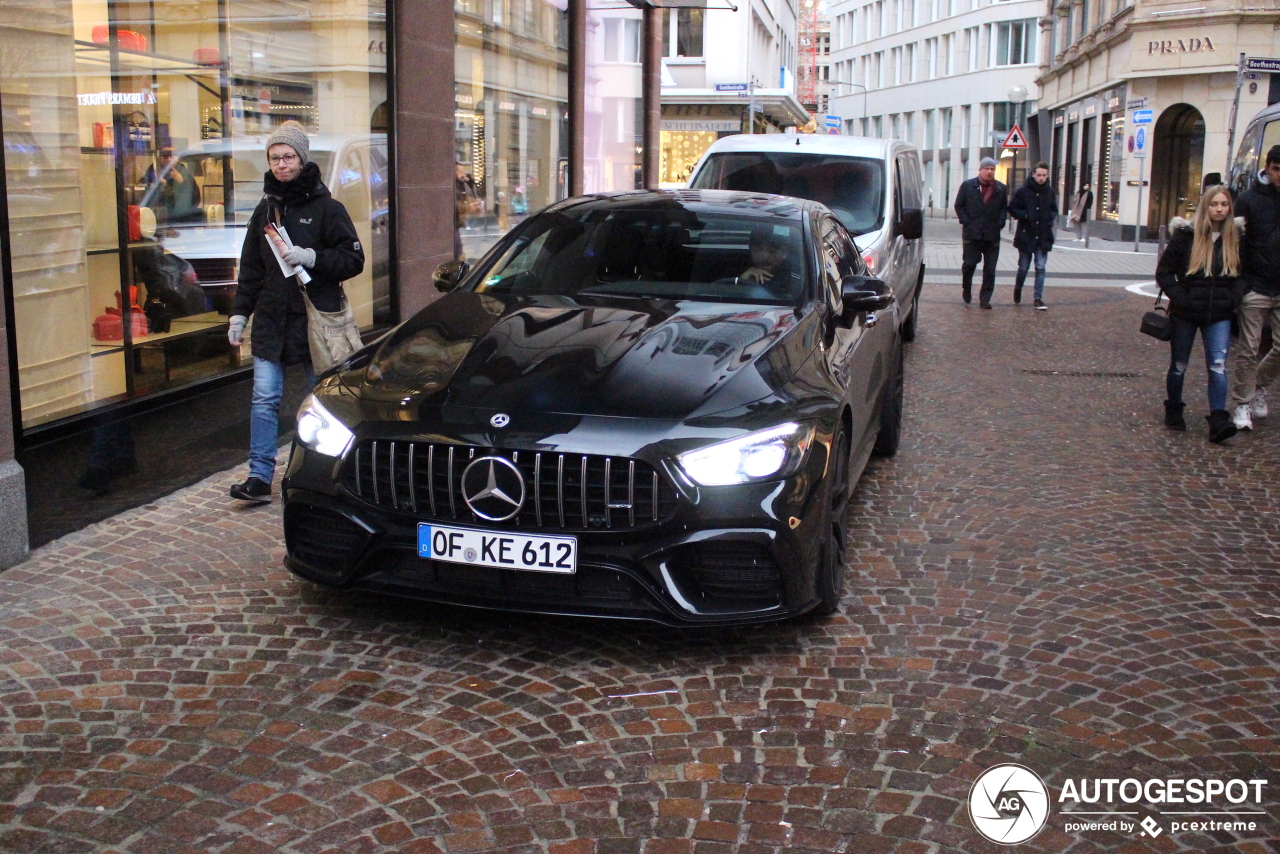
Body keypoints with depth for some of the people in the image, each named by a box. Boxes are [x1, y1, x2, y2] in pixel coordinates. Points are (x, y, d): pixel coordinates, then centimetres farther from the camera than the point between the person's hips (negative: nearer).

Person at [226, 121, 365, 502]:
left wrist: (312, 257, -20)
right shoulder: (265, 209, 12)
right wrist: (239, 314, 11)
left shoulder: (326, 208, -3)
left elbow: (354, 260, -7)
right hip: (271, 320, 4)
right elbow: (250, 268, 16)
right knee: (264, 399, -2)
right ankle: (260, 476, 2)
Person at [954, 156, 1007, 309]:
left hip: (992, 235, 2)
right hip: (972, 234, -2)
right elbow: (959, 206, 5)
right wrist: (966, 222, -6)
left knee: (990, 269, 1)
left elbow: (1004, 208, 11)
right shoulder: (967, 186, 4)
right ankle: (967, 290, 24)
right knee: (970, 263, -3)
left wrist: (1000, 224, -4)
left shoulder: (1001, 189, 8)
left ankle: (985, 299, 7)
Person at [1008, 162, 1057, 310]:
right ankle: (1018, 288, 37)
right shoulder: (1023, 191, -6)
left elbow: (1054, 210, 19)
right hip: (1026, 235, -2)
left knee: (1040, 268, -3)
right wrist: (1025, 216, -14)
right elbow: (1012, 208, 0)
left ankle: (1038, 298, -2)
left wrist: (1051, 218, -1)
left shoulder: (1050, 192, 5)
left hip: (1043, 237, 2)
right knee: (1023, 267, 10)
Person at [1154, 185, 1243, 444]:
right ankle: (1173, 412, 30)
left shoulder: (1235, 238, 5)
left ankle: (1218, 422, -14)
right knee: (1179, 366, 11)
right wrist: (1180, 299, -13)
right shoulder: (1186, 235, -6)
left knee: (1218, 366, -10)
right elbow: (1163, 272, -4)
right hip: (1186, 314, -1)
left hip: (1219, 316, 1)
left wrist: (1232, 301, 0)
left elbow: (1240, 275, 15)